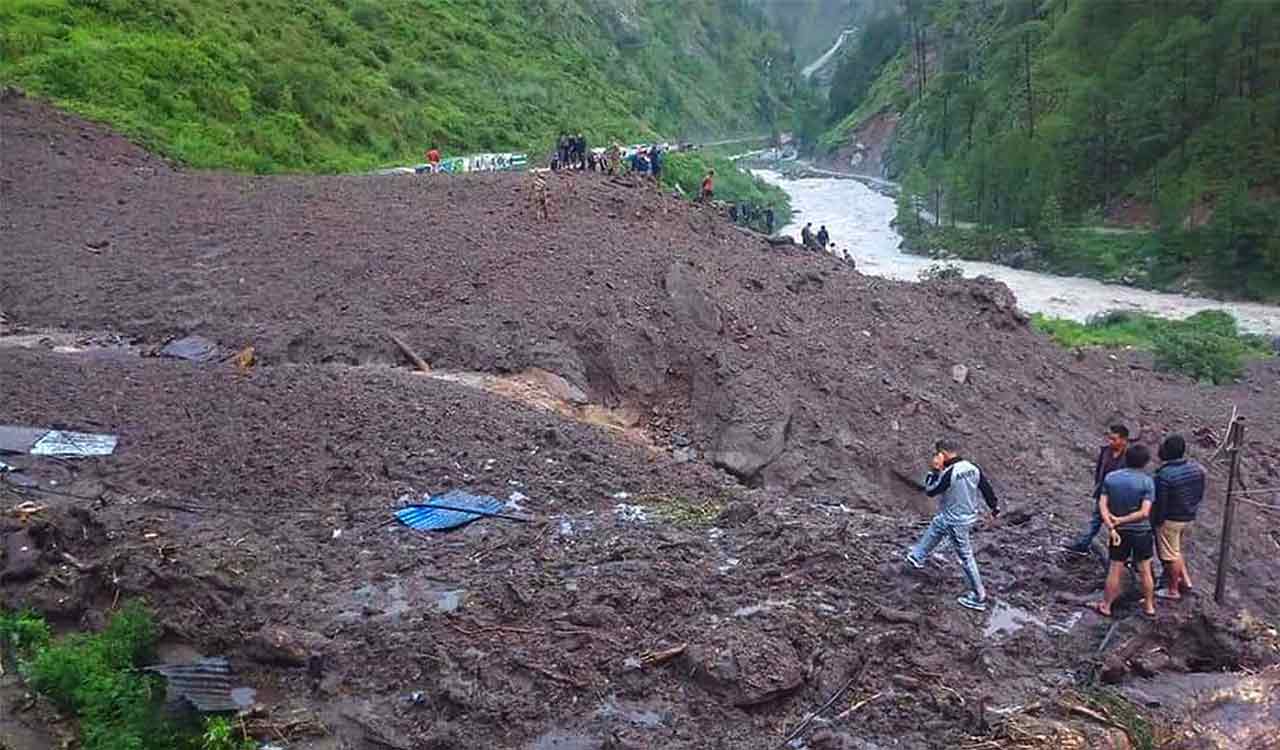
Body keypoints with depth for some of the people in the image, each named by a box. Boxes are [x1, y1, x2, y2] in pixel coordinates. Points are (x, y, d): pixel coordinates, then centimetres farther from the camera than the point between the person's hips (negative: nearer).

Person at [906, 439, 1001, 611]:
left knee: (965, 557, 4)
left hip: (955, 521, -8)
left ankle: (979, 598, 14)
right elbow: (987, 488, 4)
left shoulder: (949, 474, -29)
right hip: (970, 514, 8)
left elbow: (930, 491, -17)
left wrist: (934, 471, -11)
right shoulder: (973, 468, -7)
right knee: (933, 529, 28)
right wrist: (995, 507, 18)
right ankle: (917, 557, 48)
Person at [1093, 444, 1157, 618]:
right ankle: (1149, 606, 28)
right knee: (1145, 571, 14)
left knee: (1115, 571, 11)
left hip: (1120, 531, 2)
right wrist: (1121, 520, -14)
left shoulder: (1110, 478, -5)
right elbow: (1144, 512, -20)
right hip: (1141, 531, -2)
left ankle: (1106, 606, 20)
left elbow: (1102, 504, -9)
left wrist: (1112, 527, -13)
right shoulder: (1147, 482, -14)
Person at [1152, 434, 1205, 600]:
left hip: (1170, 519, -7)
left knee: (1170, 555, 8)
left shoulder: (1164, 475, -28)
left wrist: (1156, 521, -7)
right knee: (1175, 550, 27)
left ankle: (1173, 590, 21)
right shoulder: (1196, 468, -5)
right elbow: (1200, 494, 6)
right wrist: (1192, 508, 20)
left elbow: (1160, 502, -21)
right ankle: (1185, 580, 29)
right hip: (1189, 517, 8)